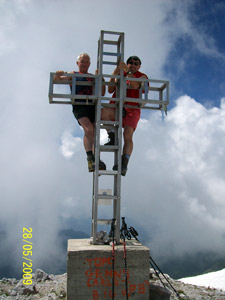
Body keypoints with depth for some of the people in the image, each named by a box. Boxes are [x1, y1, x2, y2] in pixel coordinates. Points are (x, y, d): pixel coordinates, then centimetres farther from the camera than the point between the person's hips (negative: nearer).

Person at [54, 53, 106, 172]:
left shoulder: (93, 77, 29)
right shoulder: (73, 75, 20)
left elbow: (102, 93, 22)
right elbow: (56, 79, 8)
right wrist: (58, 75, -15)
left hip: (93, 105, 4)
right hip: (79, 106, -4)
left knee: (94, 133, -9)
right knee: (88, 129, -26)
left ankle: (96, 161, -11)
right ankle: (90, 158, -26)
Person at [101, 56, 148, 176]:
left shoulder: (142, 76, 12)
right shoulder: (120, 74, 20)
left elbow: (134, 86, -11)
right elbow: (110, 90, 6)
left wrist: (127, 71, -19)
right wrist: (114, 75, -7)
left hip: (132, 109, -2)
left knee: (128, 136, -20)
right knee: (103, 111, -30)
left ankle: (124, 164, -25)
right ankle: (113, 138, -17)